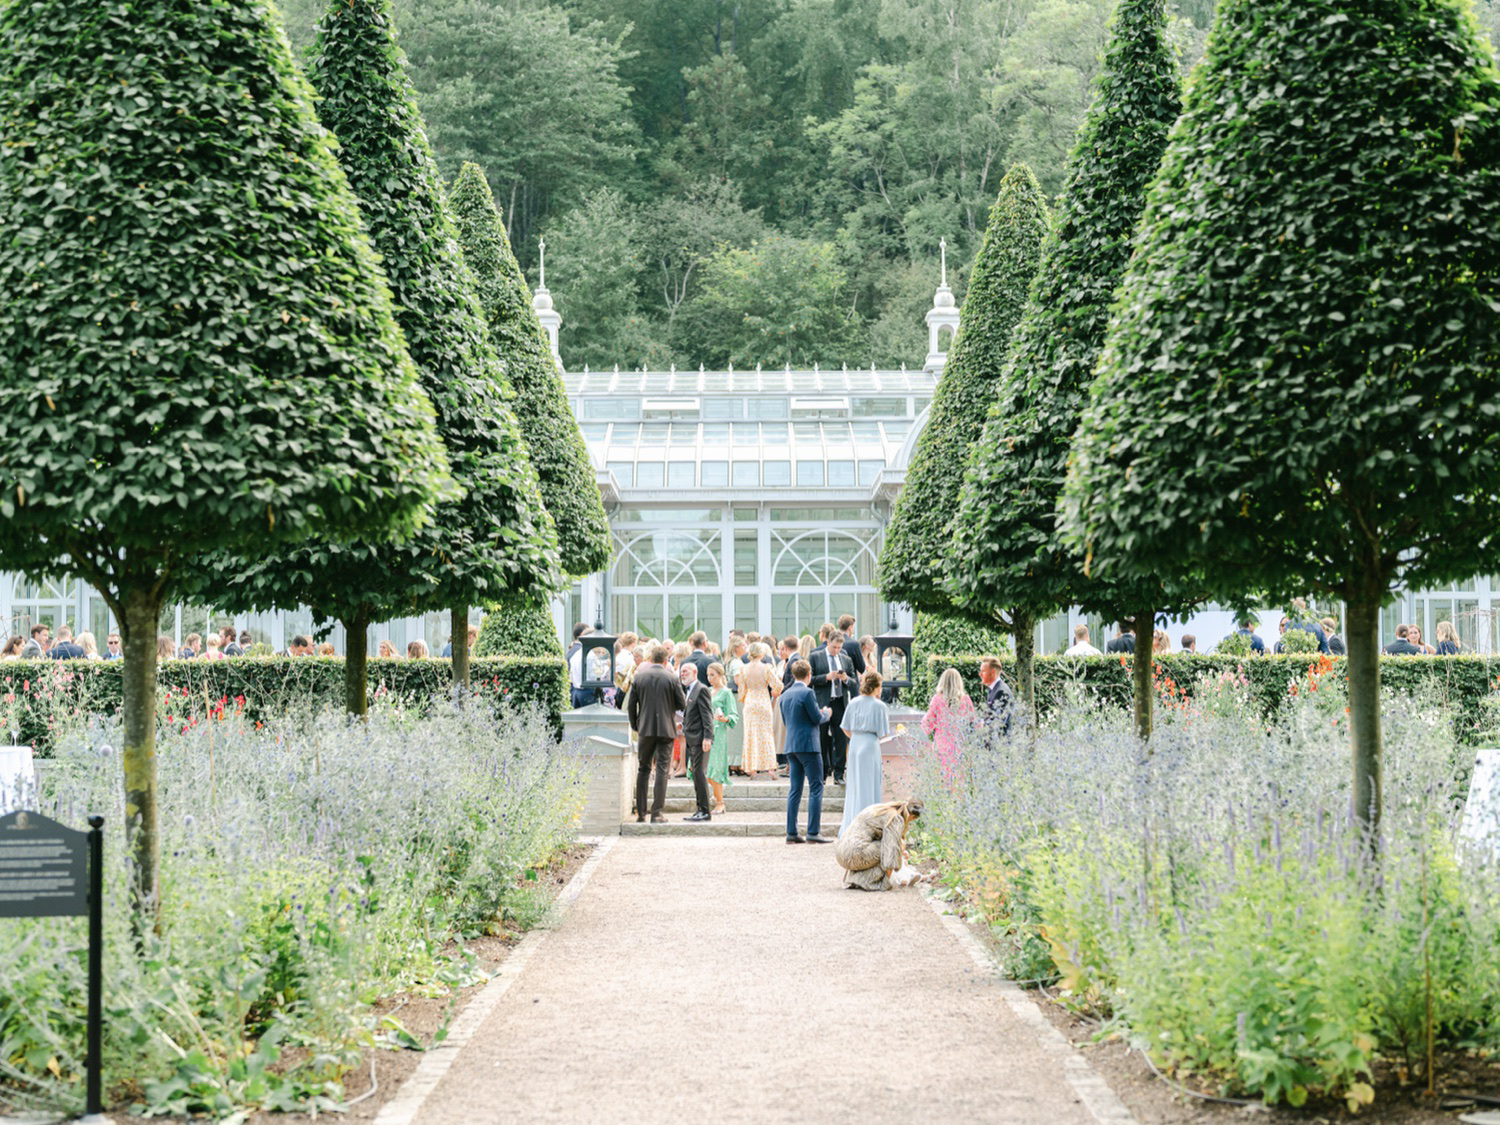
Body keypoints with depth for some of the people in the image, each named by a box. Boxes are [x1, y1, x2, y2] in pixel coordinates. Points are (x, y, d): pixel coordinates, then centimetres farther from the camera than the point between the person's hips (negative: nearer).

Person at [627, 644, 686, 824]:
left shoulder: (639, 676, 1)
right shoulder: (672, 678, -5)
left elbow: (631, 706, 4)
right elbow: (682, 704, -1)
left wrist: (635, 726, 16)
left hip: (645, 729, 2)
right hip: (666, 729, -2)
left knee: (643, 770, 12)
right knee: (662, 770, 0)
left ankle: (640, 813, 11)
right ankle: (656, 813, -5)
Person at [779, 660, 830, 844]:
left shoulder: (785, 695, 11)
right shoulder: (807, 693, -13)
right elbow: (817, 719, -11)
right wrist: (826, 713, 11)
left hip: (791, 746, 7)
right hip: (808, 745, -7)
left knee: (795, 789, 9)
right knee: (816, 788, -3)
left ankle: (791, 833, 7)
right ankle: (813, 832, -7)